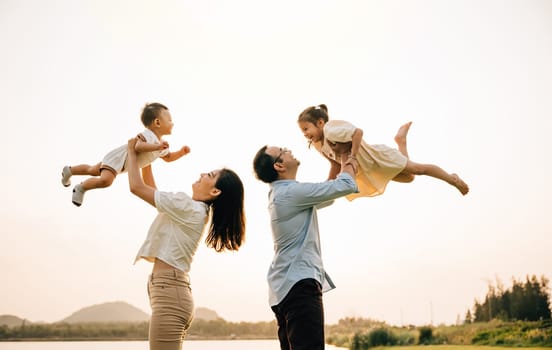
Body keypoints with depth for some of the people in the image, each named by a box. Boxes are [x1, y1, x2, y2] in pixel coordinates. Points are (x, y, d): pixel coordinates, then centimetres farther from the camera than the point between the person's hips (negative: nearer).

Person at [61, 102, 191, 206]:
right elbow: (138, 146, -49)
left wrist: (181, 152, 0)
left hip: (122, 163, 9)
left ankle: (69, 170, 47)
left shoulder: (162, 145, 1)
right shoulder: (148, 135, -30)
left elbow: (168, 157, 17)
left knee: (92, 170, 26)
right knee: (105, 180, -31)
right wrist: (157, 147, -54)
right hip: (117, 158, -9)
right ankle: (81, 188, -7)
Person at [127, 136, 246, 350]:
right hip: (173, 292, 10)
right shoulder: (197, 211, 16)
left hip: (168, 292, -10)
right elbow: (150, 190, 27)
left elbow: (136, 187, -7)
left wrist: (132, 151, 7)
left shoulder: (187, 207, -11)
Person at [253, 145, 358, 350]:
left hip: (285, 286, 11)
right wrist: (349, 167, 11)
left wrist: (339, 168, 23)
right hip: (299, 283, -11)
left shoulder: (281, 194, 20)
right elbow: (345, 186, -11)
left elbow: (325, 197, 31)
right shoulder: (292, 192, -12)